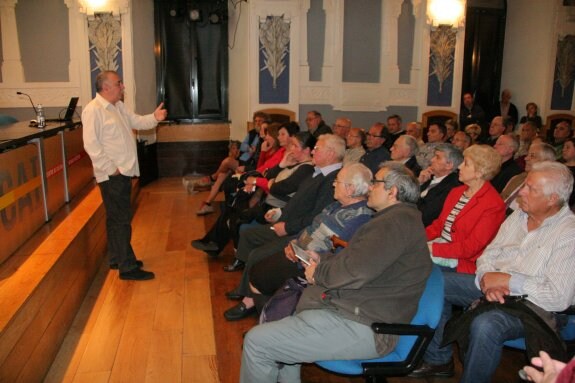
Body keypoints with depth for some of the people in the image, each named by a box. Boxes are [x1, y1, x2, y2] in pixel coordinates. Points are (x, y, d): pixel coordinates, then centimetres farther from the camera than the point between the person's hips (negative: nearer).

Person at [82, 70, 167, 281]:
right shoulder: (93, 110, -16)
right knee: (121, 220, -5)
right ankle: (127, 267, 2)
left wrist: (154, 117, -1)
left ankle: (117, 258, 30)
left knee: (117, 218, 18)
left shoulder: (119, 106, 13)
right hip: (112, 176, -10)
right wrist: (111, 169, -20)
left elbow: (137, 121, 20)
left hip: (124, 172, 10)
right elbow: (91, 145, -21)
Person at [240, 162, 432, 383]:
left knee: (256, 341, -12)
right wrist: (324, 260, 9)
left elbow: (356, 271, -25)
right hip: (356, 310, 11)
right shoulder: (398, 217, 17)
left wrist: (318, 273, -7)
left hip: (362, 326, -11)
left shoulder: (399, 219, -17)